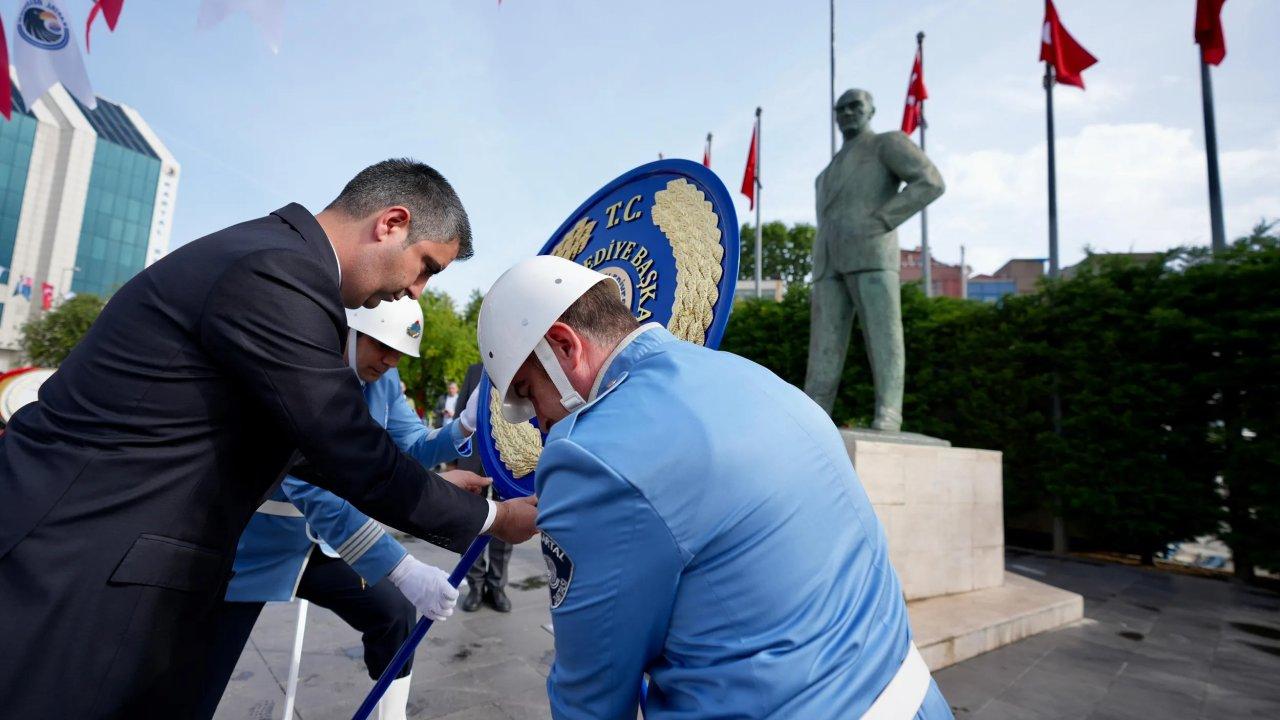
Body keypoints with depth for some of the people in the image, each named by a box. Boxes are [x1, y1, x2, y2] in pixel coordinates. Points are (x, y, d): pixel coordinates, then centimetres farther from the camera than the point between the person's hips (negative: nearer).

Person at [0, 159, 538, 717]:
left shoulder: (266, 253, 7)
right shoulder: (278, 275, -23)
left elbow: (293, 441, 14)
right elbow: (358, 461, -20)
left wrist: (427, 486, 16)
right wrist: (491, 518, -6)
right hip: (67, 580, -9)